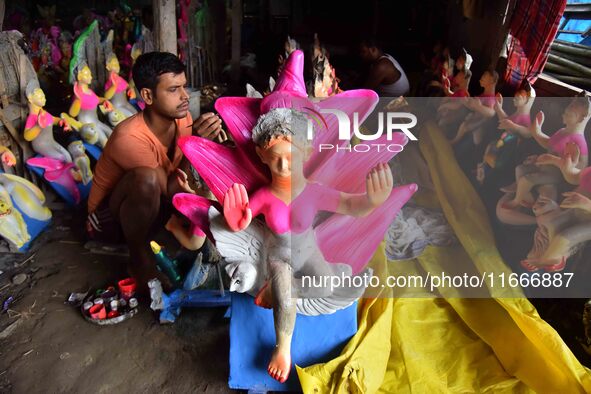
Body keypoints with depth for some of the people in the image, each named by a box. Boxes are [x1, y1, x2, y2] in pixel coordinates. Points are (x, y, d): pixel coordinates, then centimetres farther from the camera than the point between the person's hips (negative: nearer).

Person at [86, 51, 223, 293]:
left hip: (150, 210, 6)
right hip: (108, 219, -5)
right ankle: (140, 261, -16)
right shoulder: (128, 138, -32)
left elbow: (189, 179, -14)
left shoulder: (182, 118, -12)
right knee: (146, 178, -38)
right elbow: (172, 190, -29)